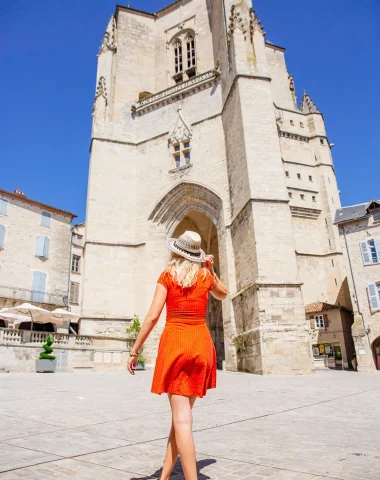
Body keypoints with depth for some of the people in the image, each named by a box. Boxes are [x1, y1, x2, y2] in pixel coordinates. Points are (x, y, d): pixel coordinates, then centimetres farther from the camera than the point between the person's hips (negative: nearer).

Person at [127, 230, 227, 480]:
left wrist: (135, 350, -2)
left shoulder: (167, 275, 0)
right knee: (182, 415, 16)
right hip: (201, 343, 4)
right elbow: (223, 294, 31)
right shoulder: (206, 275, 8)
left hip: (174, 342, -3)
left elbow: (153, 316, -8)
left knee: (182, 419, -4)